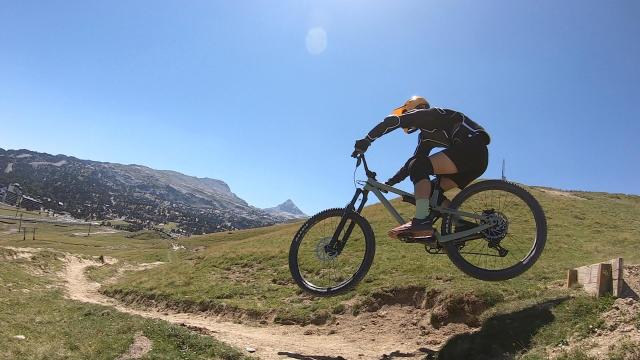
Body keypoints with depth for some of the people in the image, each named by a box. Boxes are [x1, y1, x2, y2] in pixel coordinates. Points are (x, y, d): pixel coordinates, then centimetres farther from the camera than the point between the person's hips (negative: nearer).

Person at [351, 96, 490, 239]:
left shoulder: (428, 114, 5)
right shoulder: (426, 135, 30)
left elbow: (392, 121, -9)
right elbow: (414, 161, 28)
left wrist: (366, 140, -10)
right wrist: (389, 182, 22)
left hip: (472, 147, -10)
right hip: (478, 157, 10)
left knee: (420, 167, -20)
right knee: (433, 190, 10)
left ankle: (422, 222, -32)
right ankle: (463, 225, 2)